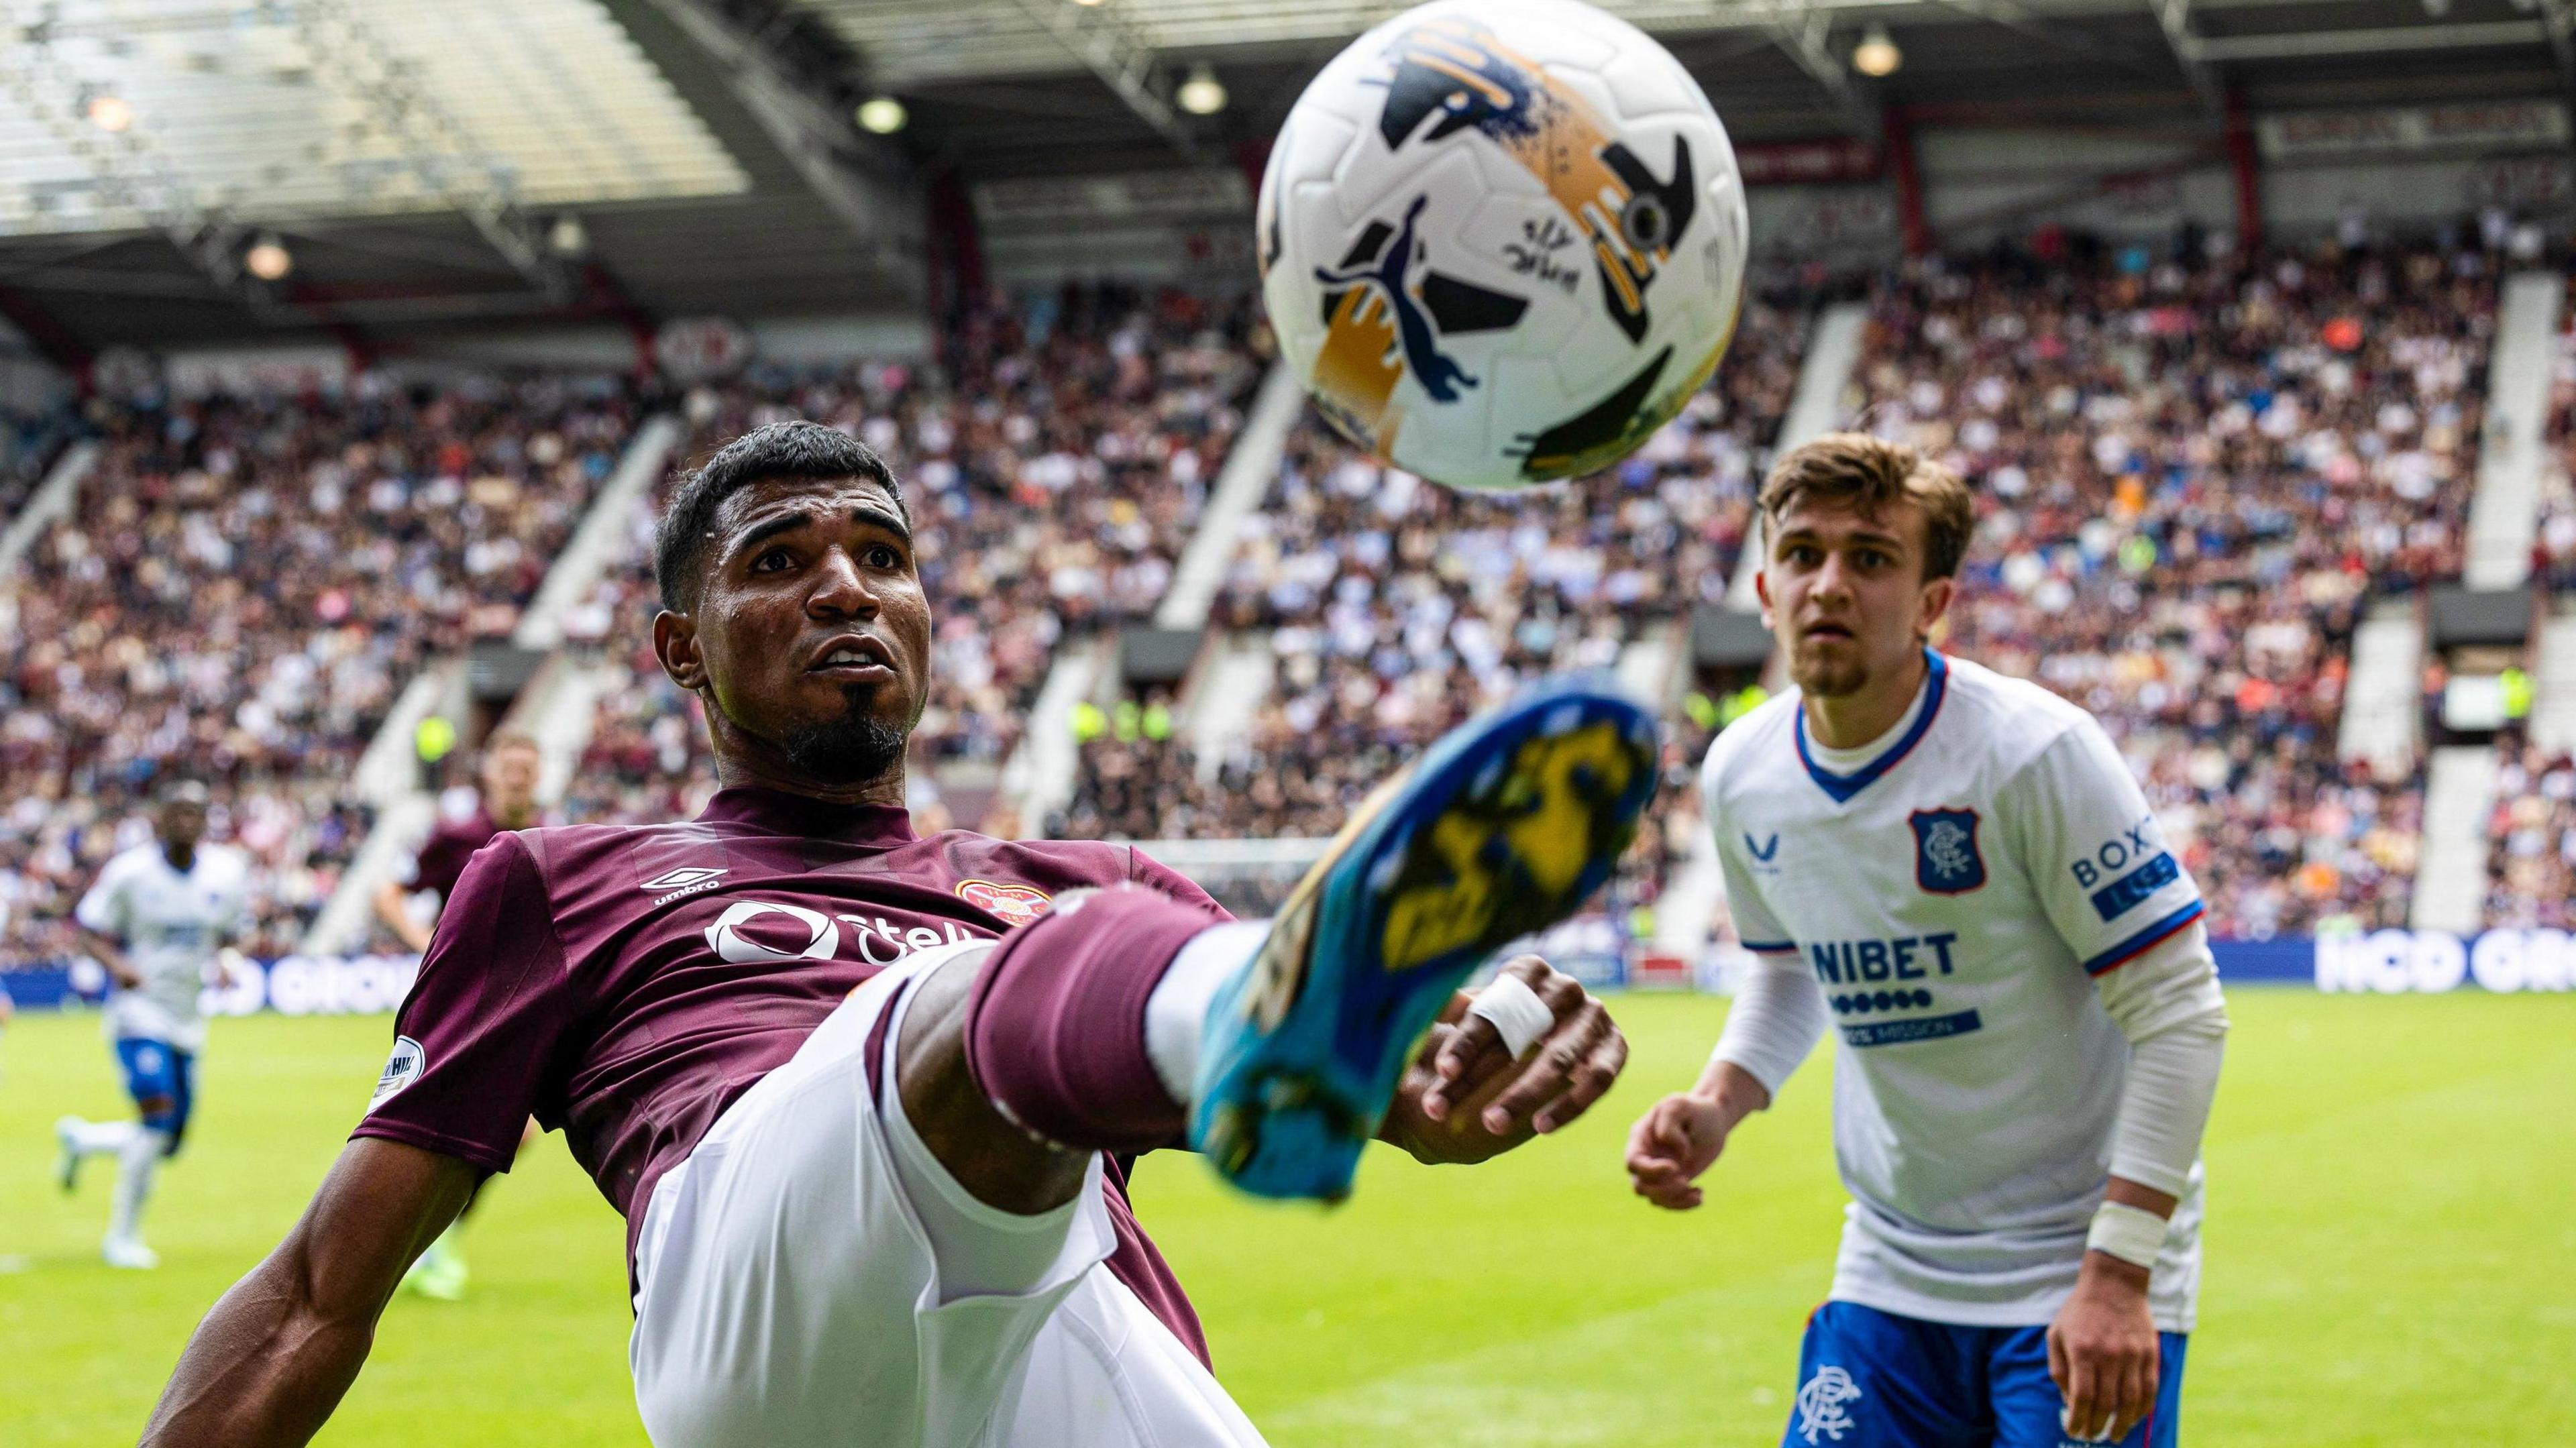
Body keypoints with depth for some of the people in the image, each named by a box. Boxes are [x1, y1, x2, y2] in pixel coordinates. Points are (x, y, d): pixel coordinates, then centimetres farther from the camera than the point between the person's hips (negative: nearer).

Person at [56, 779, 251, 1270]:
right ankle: (123, 1237, -8)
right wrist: (116, 963, -23)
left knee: (167, 1141, 6)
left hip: (188, 1019, 5)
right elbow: (91, 929, -4)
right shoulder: (130, 871, -11)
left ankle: (80, 1139, 37)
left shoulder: (228, 872, 0)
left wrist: (220, 961, -6)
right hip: (139, 1012, -5)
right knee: (158, 1110, -23)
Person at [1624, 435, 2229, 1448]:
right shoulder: (1741, 776, -1)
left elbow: (2182, 1013, -16)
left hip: (2081, 1268, -5)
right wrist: (1715, 1106, -1)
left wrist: (2117, 1276, -21)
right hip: (1890, 1277, 5)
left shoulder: (2034, 751, -18)